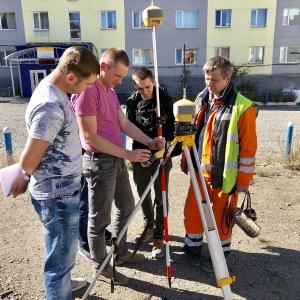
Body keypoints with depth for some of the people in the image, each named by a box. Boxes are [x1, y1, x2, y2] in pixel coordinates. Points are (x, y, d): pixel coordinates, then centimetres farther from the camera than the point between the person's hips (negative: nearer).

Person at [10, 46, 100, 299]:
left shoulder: (53, 91, 5)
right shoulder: (50, 106, -27)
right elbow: (28, 161, -23)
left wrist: (26, 180, 11)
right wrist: (26, 177, 0)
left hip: (64, 190, 10)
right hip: (57, 195, -10)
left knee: (64, 251, 28)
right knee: (61, 256, 8)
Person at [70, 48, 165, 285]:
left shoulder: (111, 92, 12)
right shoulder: (86, 90, -17)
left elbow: (125, 124, 9)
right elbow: (90, 136, -21)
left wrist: (150, 142, -5)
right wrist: (128, 154, -20)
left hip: (116, 160, 10)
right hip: (99, 162, -10)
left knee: (127, 206, 21)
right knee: (99, 219, 5)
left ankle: (120, 252, 39)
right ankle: (101, 267, 25)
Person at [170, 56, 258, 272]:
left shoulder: (243, 107, -14)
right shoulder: (201, 100, 7)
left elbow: (248, 147, -13)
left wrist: (244, 179, -11)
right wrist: (185, 160, 16)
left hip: (225, 175, -6)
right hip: (200, 171, 6)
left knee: (220, 217, 9)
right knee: (192, 211, 14)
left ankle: (221, 254, 32)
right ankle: (192, 246, 35)